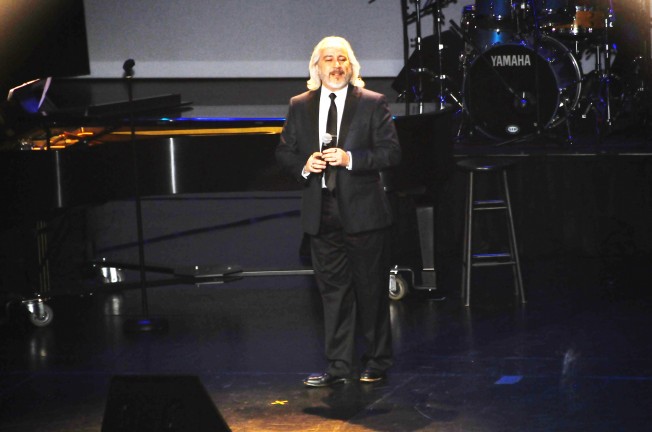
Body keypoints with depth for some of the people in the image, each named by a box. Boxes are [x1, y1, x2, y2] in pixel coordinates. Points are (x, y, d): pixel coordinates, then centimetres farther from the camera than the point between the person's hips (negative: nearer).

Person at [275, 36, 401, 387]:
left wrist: (351, 159, -17)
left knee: (371, 289, 4)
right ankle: (339, 365, 11)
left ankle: (377, 361, 17)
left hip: (363, 211, -3)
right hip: (321, 213, 3)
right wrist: (303, 166, -9)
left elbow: (391, 152, -5)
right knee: (333, 290, 6)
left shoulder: (372, 104, 0)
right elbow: (284, 153, 12)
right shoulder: (299, 107, 10)